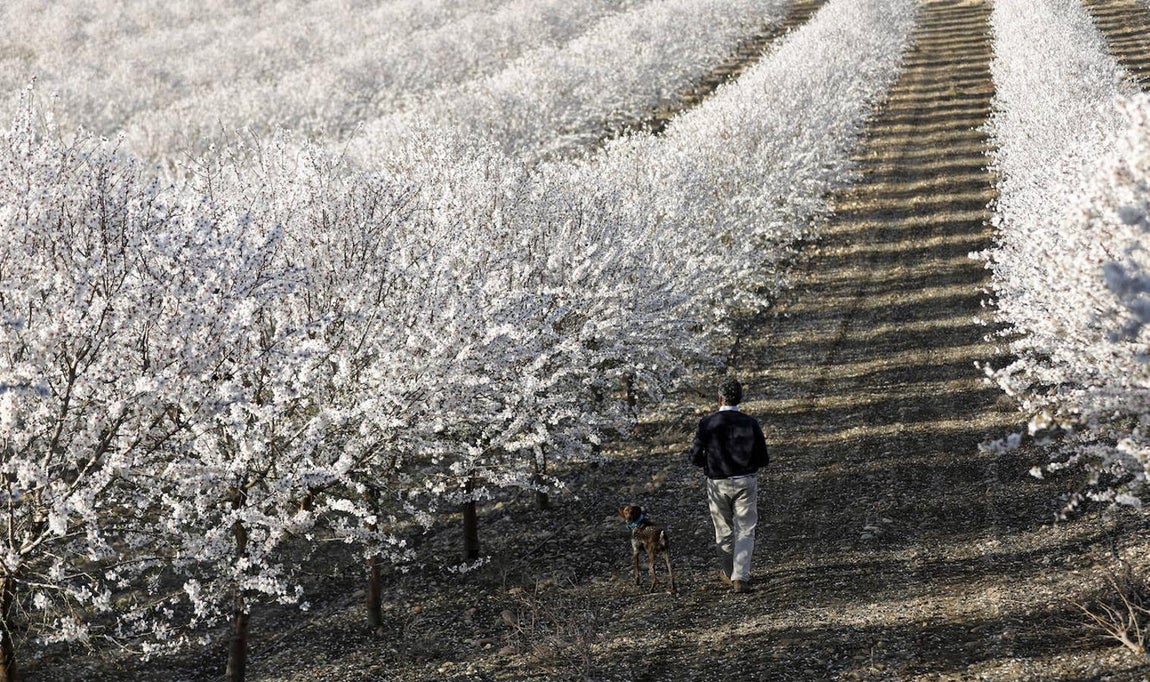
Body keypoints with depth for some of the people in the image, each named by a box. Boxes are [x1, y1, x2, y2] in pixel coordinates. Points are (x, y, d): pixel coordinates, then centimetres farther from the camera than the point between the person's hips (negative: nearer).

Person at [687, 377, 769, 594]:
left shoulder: (707, 423, -9)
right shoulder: (751, 423, -6)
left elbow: (695, 456, -7)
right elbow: (763, 459, -2)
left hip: (718, 484, 0)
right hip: (745, 482, 0)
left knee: (724, 531, 17)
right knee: (745, 532, 3)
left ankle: (728, 573, 33)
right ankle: (740, 578, -9)